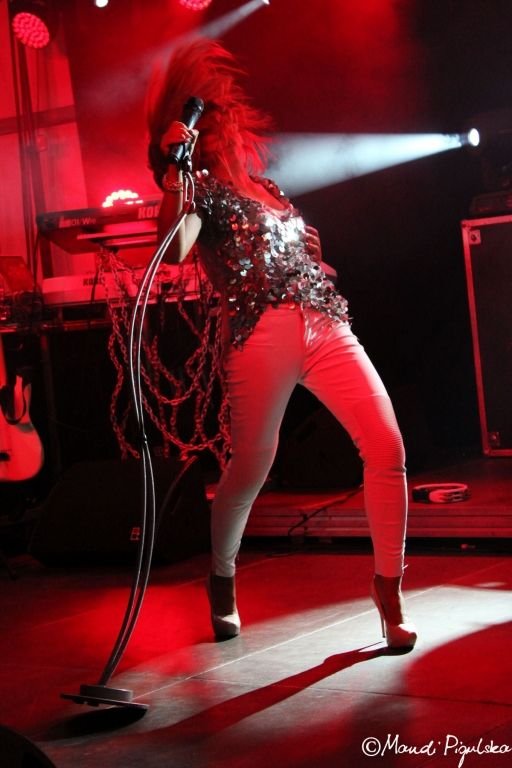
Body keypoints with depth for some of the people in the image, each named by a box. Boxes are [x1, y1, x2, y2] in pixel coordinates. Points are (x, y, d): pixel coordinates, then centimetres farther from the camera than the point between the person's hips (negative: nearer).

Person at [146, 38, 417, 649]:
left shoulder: (259, 185, 25)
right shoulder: (199, 189, 5)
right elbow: (174, 249, -17)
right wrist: (174, 169, -18)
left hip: (325, 322, 6)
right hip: (260, 334, -5)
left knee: (387, 445, -9)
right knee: (250, 469, 2)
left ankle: (388, 587, 1)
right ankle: (222, 580, 30)